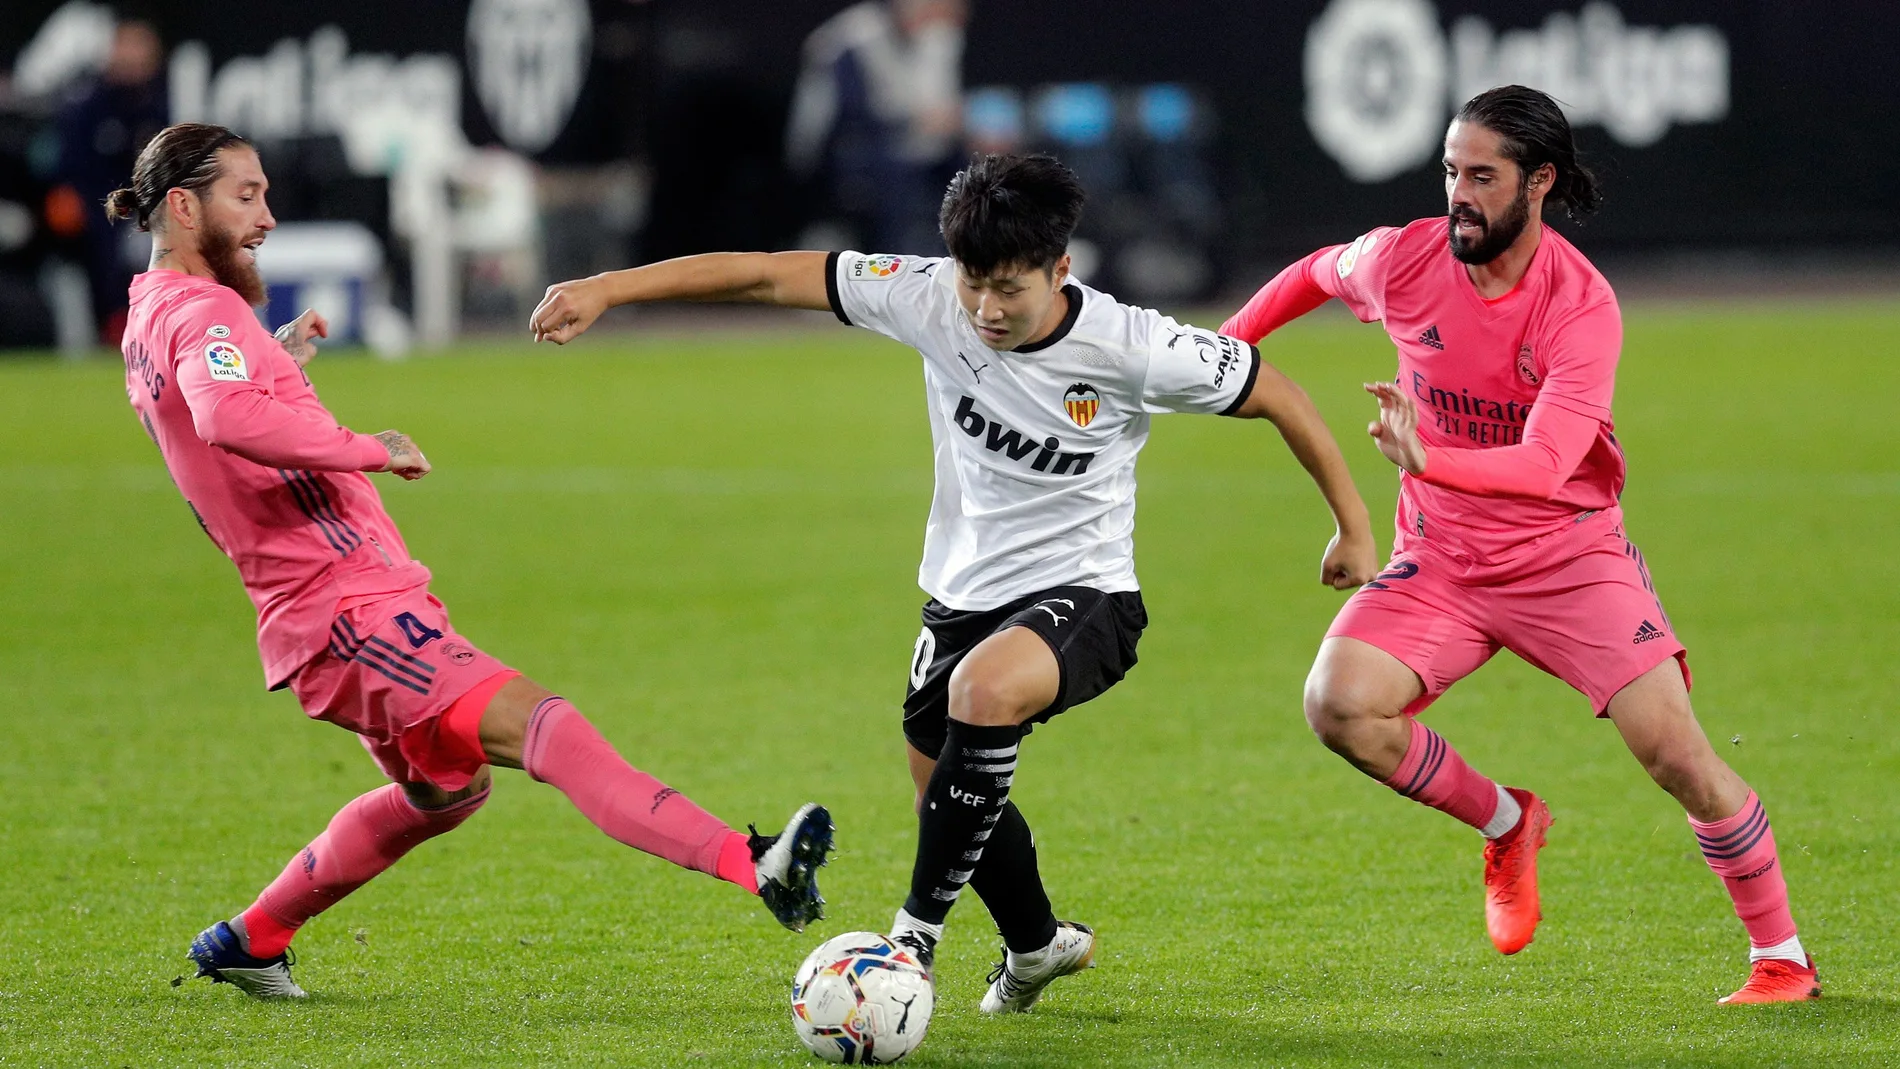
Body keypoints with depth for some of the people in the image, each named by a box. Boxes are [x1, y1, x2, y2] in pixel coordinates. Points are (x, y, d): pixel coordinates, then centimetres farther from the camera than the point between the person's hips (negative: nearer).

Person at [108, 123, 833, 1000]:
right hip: (353, 614, -11)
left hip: (323, 619, 11)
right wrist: (367, 449, -27)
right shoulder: (204, 312, -15)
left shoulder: (149, 322, 17)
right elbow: (228, 418, -38)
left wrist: (273, 361, 25)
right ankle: (754, 867, -44)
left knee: (446, 789, 32)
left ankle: (249, 942, 37)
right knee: (546, 729, -27)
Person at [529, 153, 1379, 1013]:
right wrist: (607, 288, -19)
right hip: (965, 593, 6)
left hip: (1082, 595, -6)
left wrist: (1354, 524, -2)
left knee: (985, 686, -35)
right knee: (947, 797, 16)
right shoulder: (931, 300, -15)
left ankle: (918, 934, -22)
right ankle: (1037, 945, 47)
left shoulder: (1129, 347, -22)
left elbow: (1276, 396, -10)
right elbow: (770, 275, -14)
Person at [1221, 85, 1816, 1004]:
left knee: (1678, 756, -13)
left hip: (1571, 555, -3)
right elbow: (1316, 274, 16)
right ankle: (1505, 824, 4)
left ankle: (1782, 961, 7)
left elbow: (1547, 462, -33)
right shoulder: (1404, 260, -10)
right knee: (1339, 703, -23)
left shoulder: (1582, 307, -21)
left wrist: (1429, 459, -49)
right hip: (1440, 560, 3)